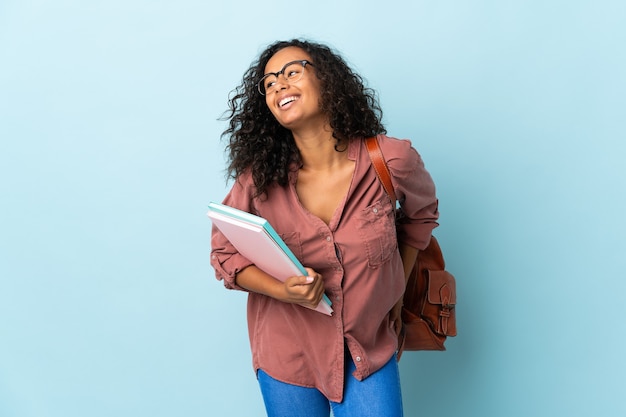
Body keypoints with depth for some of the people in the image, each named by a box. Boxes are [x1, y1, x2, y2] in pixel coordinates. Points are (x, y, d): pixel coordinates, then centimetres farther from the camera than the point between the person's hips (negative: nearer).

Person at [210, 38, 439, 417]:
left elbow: (421, 215, 6)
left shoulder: (391, 161, -16)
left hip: (369, 348, 0)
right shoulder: (259, 178, -16)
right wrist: (282, 290, -23)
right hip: (287, 353, 0)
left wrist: (396, 295, 9)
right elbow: (225, 252, -5)